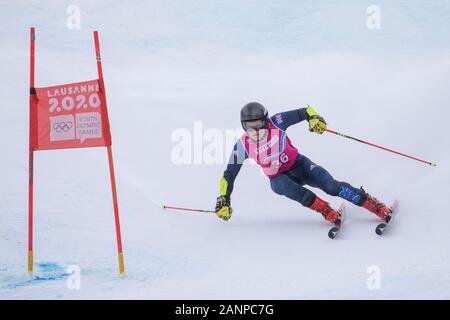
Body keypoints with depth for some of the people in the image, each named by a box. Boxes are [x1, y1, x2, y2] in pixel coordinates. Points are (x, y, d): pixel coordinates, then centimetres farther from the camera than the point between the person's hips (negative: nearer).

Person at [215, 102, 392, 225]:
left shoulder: (275, 123, -19)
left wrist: (313, 117, -31)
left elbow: (303, 112, -9)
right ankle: (327, 211, -33)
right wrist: (223, 201, -11)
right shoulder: (243, 145, -16)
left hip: (299, 165, -1)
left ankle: (377, 207, -17)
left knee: (331, 186, -21)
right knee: (282, 185, -36)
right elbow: (229, 175, -7)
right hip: (278, 178, 1)